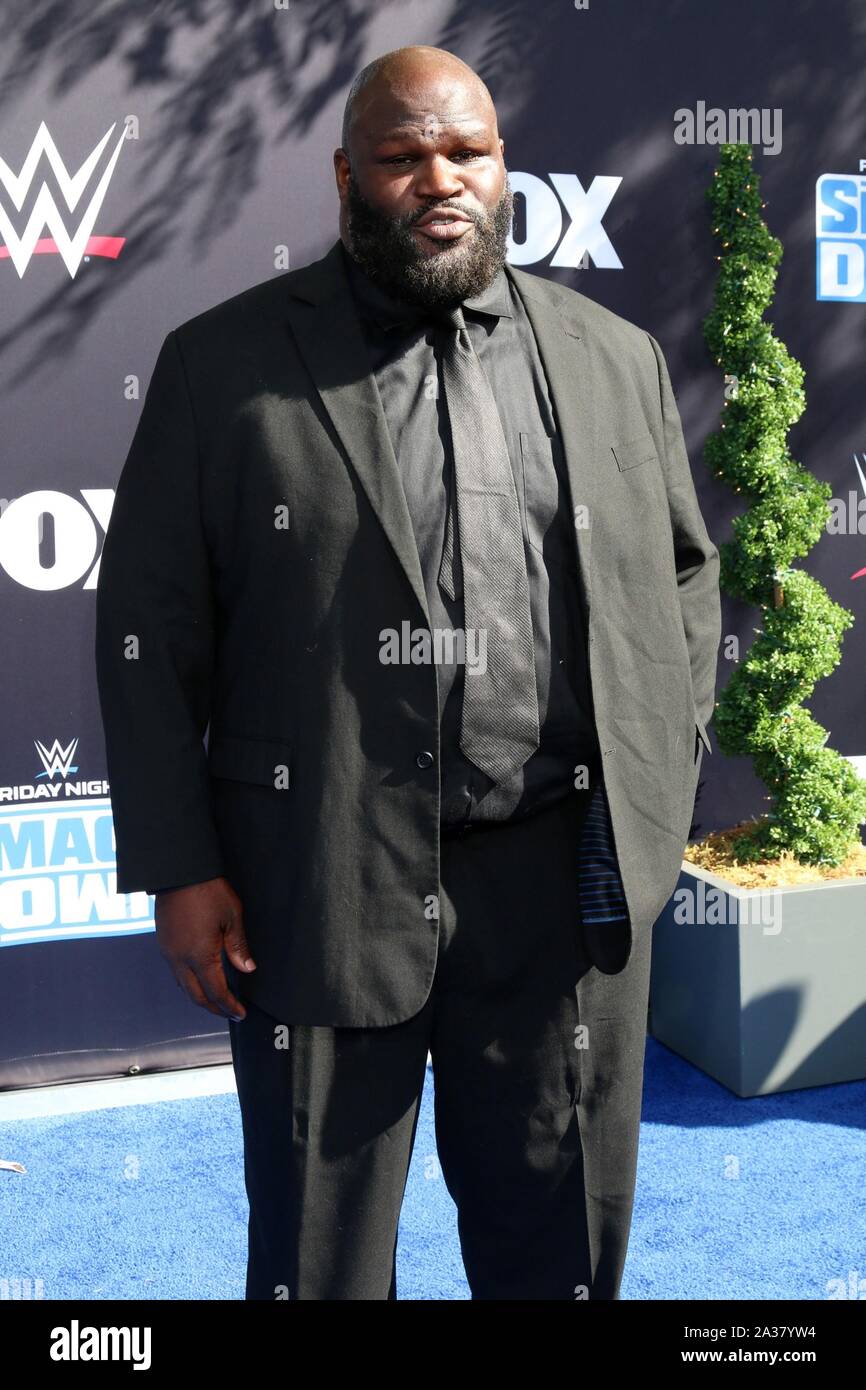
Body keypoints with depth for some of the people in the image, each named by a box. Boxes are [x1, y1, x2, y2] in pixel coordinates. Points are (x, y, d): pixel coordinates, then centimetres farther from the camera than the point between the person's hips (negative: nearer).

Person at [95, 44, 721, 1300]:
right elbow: (149, 625, 0)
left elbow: (684, 574, 15)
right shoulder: (224, 361, 0)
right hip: (317, 884, -2)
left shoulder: (618, 359, 9)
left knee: (564, 1241, 17)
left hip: (565, 879, 3)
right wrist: (177, 866, -4)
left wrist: (660, 790, 5)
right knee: (317, 1249, 14)